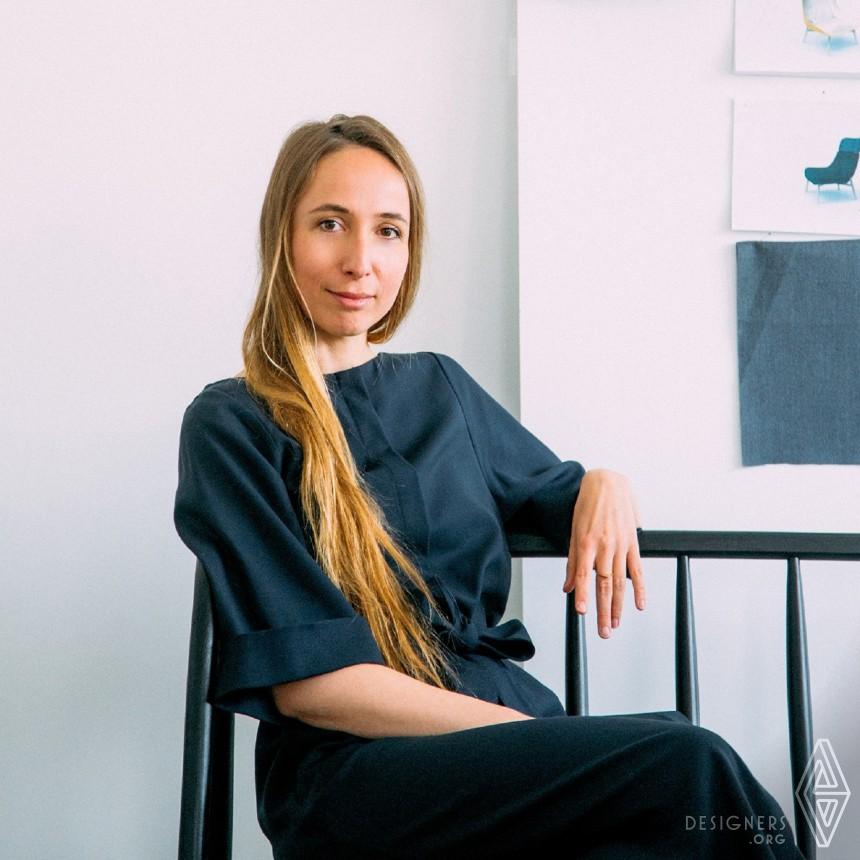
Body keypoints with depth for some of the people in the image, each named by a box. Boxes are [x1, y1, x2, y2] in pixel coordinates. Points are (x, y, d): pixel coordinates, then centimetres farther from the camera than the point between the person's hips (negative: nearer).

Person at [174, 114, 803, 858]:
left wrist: (603, 484, 5)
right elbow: (310, 682, -9)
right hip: (352, 767, -5)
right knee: (689, 763, -28)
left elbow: (546, 489, 32)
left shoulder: (441, 387, 16)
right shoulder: (232, 426, -1)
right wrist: (549, 740, -16)